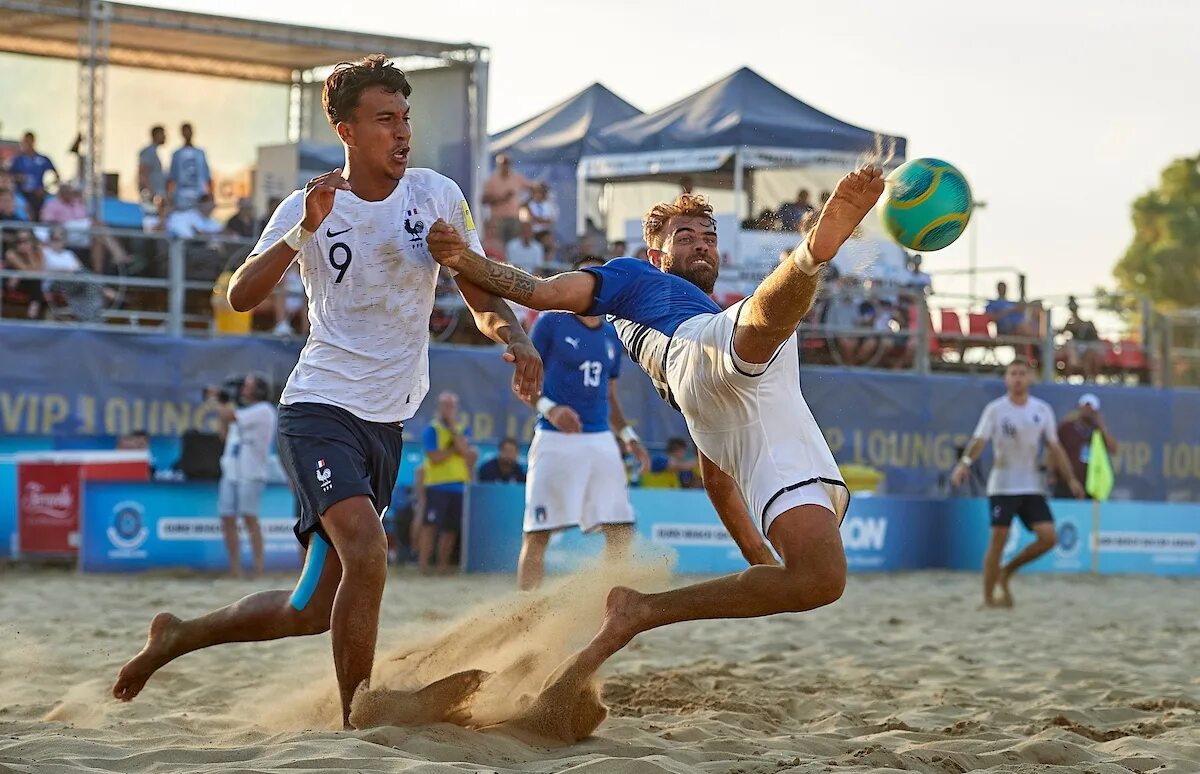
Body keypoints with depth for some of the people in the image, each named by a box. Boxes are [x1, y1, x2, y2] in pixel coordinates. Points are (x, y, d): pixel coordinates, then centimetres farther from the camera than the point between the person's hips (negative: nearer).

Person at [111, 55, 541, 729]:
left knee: (315, 610, 5)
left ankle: (177, 636, 28)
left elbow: (482, 296, 9)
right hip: (321, 412, -4)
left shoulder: (437, 195, 2)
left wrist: (514, 337, -13)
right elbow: (241, 298, -14)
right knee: (367, 552, -28)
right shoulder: (309, 207, -4)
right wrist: (305, 231, -26)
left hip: (387, 424, 4)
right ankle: (358, 726, -15)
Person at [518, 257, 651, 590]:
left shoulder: (611, 335, 16)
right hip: (555, 440, -5)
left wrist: (629, 437, 12)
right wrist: (550, 409, -19)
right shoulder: (551, 322, -1)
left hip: (601, 441, 5)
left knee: (621, 530, -4)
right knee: (537, 535, -7)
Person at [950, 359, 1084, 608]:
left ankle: (1007, 572, 13)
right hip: (1002, 486, -4)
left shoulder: (1042, 410, 7)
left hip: (1032, 487, 4)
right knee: (998, 540, -7)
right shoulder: (995, 409, -4)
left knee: (1048, 536, -8)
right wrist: (965, 463, -34)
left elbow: (1054, 448, 13)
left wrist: (1071, 479, 7)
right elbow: (979, 440, -15)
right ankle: (988, 598, 3)